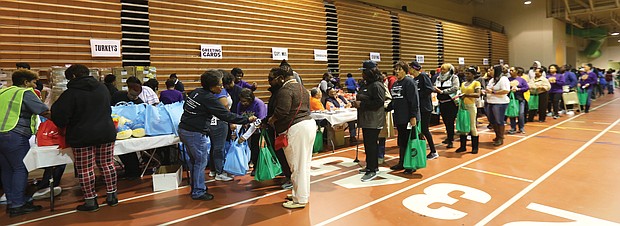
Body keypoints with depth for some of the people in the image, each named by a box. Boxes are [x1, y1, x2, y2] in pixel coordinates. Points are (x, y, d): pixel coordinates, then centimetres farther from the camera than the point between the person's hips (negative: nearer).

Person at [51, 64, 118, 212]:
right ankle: (111, 195, 17)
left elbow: (60, 117, -10)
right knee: (107, 165, 11)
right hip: (106, 133, 5)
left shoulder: (71, 93, -10)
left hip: (82, 136, -5)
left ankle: (90, 201, 11)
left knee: (85, 169, 5)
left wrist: (63, 126, 10)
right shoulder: (102, 88, 7)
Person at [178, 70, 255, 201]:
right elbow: (227, 116, -20)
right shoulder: (209, 99, -19)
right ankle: (198, 192, 12)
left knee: (194, 160, 19)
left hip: (183, 129, 9)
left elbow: (185, 107, 18)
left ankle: (196, 187, 32)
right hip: (195, 133, -9)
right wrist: (247, 120, -14)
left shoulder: (196, 92, 6)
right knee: (201, 162, 2)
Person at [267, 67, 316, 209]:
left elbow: (281, 112, -21)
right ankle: (303, 194, 28)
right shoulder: (301, 88, 18)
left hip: (296, 129, -10)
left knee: (297, 166, -2)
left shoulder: (285, 90, -12)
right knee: (305, 164, 16)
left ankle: (300, 200, 7)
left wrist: (271, 120, -2)